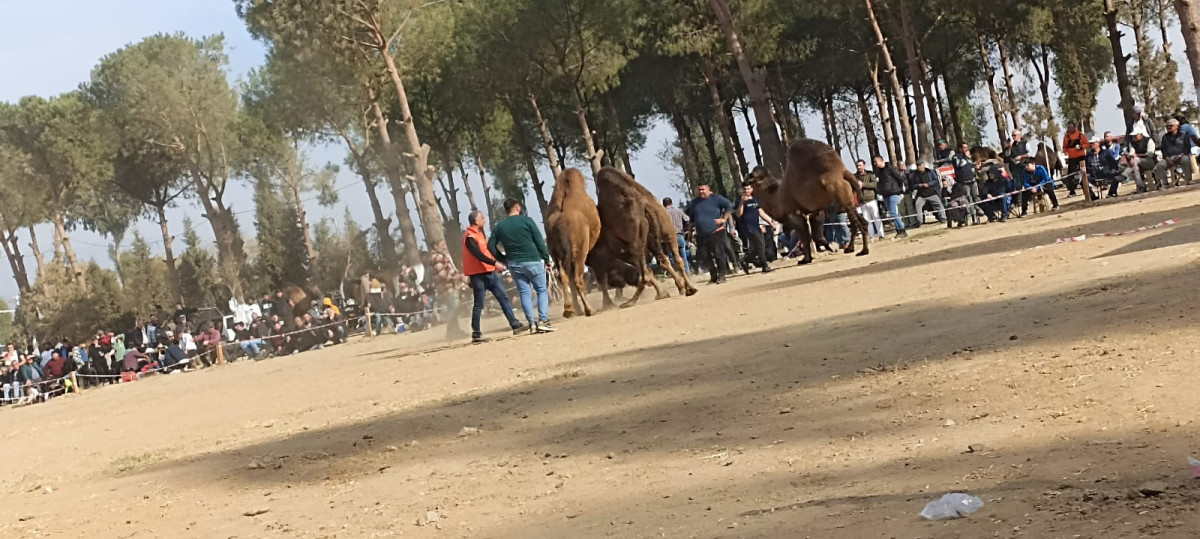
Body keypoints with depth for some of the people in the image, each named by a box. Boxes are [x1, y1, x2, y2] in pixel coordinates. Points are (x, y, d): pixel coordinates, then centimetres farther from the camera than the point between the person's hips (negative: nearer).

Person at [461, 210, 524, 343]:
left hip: (489, 272, 9)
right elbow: (478, 255, -24)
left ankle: (515, 325, 6)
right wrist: (494, 263, -30)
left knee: (503, 297, 5)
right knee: (478, 305, -4)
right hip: (478, 275, -9)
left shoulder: (480, 234, 18)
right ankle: (476, 334, 2)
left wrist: (500, 261, 16)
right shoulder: (470, 237, -13)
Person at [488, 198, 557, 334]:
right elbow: (540, 242, -6)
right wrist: (547, 260, 1)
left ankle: (532, 323, 3)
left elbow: (491, 246, 4)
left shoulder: (499, 226, 5)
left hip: (514, 264, 4)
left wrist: (504, 259, 14)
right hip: (532, 261, -4)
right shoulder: (526, 221, -5)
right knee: (542, 290, 6)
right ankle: (543, 321, -5)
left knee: (524, 293, 9)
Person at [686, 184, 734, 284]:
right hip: (701, 235, 5)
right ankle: (713, 275, 17)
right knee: (704, 256, 4)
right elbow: (691, 216, 24)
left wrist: (724, 219, -10)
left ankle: (721, 276, 4)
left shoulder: (716, 198, -3)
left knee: (719, 254, -5)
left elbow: (729, 205, -6)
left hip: (716, 232, -5)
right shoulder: (695, 202, 13)